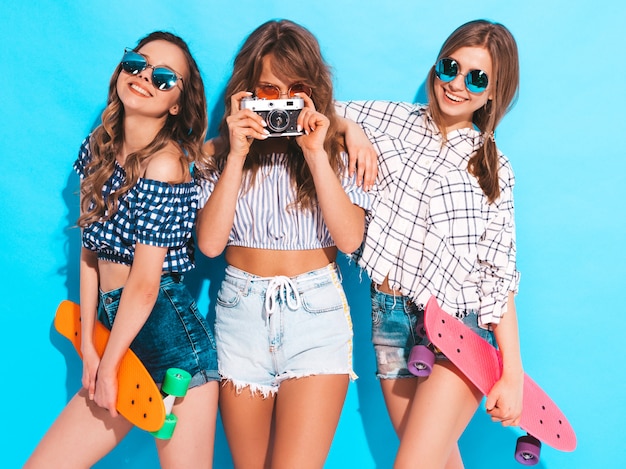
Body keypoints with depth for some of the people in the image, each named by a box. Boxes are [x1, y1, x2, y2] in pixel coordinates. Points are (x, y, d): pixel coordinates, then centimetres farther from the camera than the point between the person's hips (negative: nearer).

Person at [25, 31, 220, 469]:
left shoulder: (164, 163, -14)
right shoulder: (99, 147, 8)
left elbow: (144, 284, -14)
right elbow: (90, 253, 8)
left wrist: (108, 366, -6)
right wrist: (88, 345, 5)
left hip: (170, 336, -7)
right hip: (118, 336, 8)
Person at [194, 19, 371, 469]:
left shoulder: (336, 152, 3)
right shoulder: (219, 153, 4)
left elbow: (350, 239, -11)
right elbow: (210, 243, -8)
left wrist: (316, 153, -15)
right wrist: (237, 155, -11)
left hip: (316, 313, -1)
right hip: (241, 312, 2)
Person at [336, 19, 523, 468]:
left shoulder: (493, 169, 2)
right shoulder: (394, 120, 6)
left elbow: (498, 276, -1)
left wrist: (513, 375, -5)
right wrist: (350, 128, -9)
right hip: (390, 317, 3)